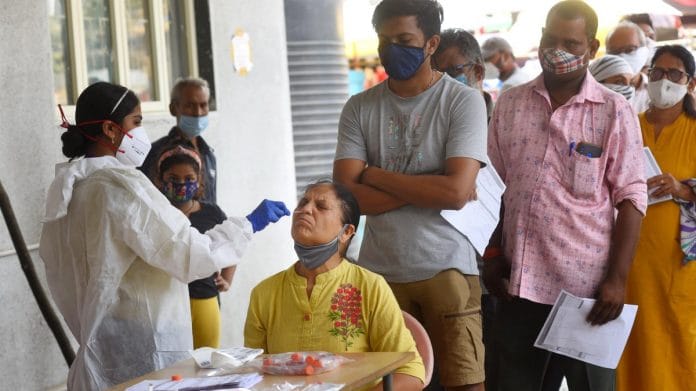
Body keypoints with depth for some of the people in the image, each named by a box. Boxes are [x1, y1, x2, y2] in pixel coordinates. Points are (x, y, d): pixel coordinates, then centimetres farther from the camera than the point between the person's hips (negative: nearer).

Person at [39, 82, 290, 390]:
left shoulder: (67, 188, 8)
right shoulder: (122, 185, -17)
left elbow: (58, 274, 15)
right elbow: (190, 256, -19)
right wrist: (249, 224, -7)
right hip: (142, 350, -9)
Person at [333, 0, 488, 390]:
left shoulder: (464, 101, -4)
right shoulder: (359, 108, 6)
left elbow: (456, 192, -15)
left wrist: (374, 174, -6)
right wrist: (431, 186, -10)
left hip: (447, 268, -3)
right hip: (378, 271, 3)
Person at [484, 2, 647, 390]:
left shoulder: (614, 112, -4)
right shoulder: (510, 104, 6)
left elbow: (630, 198, -6)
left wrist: (618, 278, -12)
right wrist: (492, 253, 5)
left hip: (586, 286, -3)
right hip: (519, 281, 3)